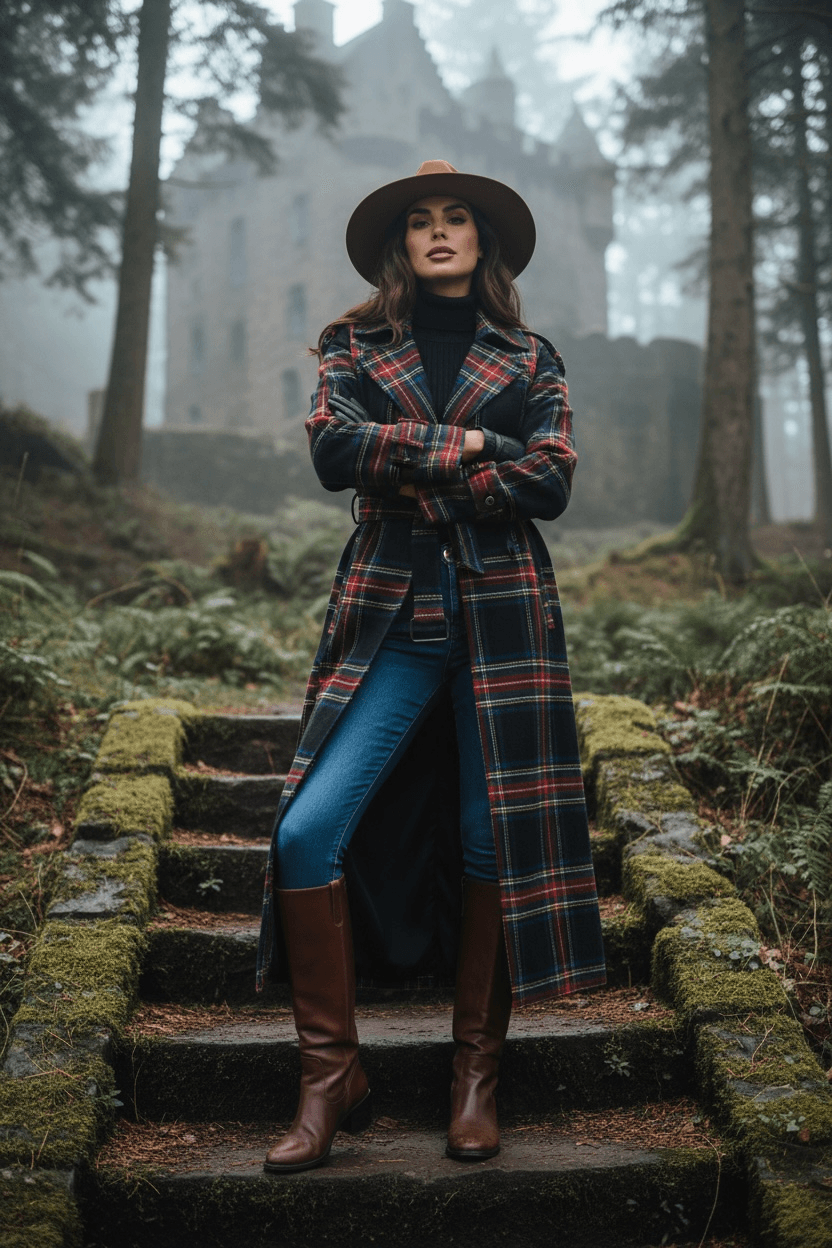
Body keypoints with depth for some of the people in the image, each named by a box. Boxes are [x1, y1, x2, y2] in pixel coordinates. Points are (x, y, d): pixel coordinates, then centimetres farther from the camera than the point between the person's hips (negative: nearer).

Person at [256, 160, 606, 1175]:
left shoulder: (530, 359, 13)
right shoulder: (354, 346, 13)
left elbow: (550, 484, -2)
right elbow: (333, 451, -5)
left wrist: (410, 472, -6)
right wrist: (460, 444, -8)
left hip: (504, 611, 0)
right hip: (389, 614, 0)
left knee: (495, 836, 0)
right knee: (309, 831, -13)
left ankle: (476, 1075, 15)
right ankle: (331, 1078, 0)